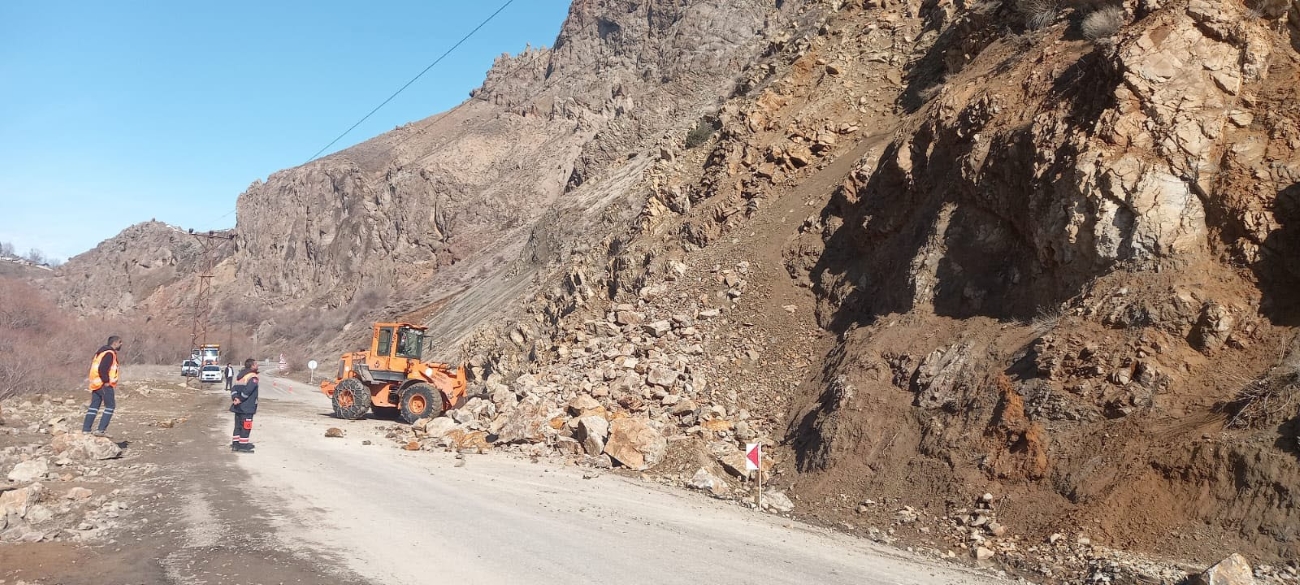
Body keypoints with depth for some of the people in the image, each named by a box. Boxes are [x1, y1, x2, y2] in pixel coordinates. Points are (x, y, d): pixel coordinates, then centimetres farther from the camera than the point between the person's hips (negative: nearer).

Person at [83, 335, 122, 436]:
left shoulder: (101, 352, 19)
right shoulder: (109, 353, -13)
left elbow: (93, 367, 20)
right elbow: (102, 369, -24)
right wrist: (106, 381, -16)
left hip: (96, 384, 10)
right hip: (105, 385, -10)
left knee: (93, 406, 12)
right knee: (110, 407, -2)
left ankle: (85, 429, 13)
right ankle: (100, 430, -7)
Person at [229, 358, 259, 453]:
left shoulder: (240, 376, 15)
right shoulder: (253, 377, -14)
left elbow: (234, 388, 6)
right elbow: (247, 391, -23)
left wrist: (235, 398, -6)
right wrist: (240, 400, -13)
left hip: (238, 407, 9)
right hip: (247, 407, -9)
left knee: (238, 426, 15)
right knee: (246, 427, -2)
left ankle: (235, 444, 19)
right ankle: (243, 445, 0)